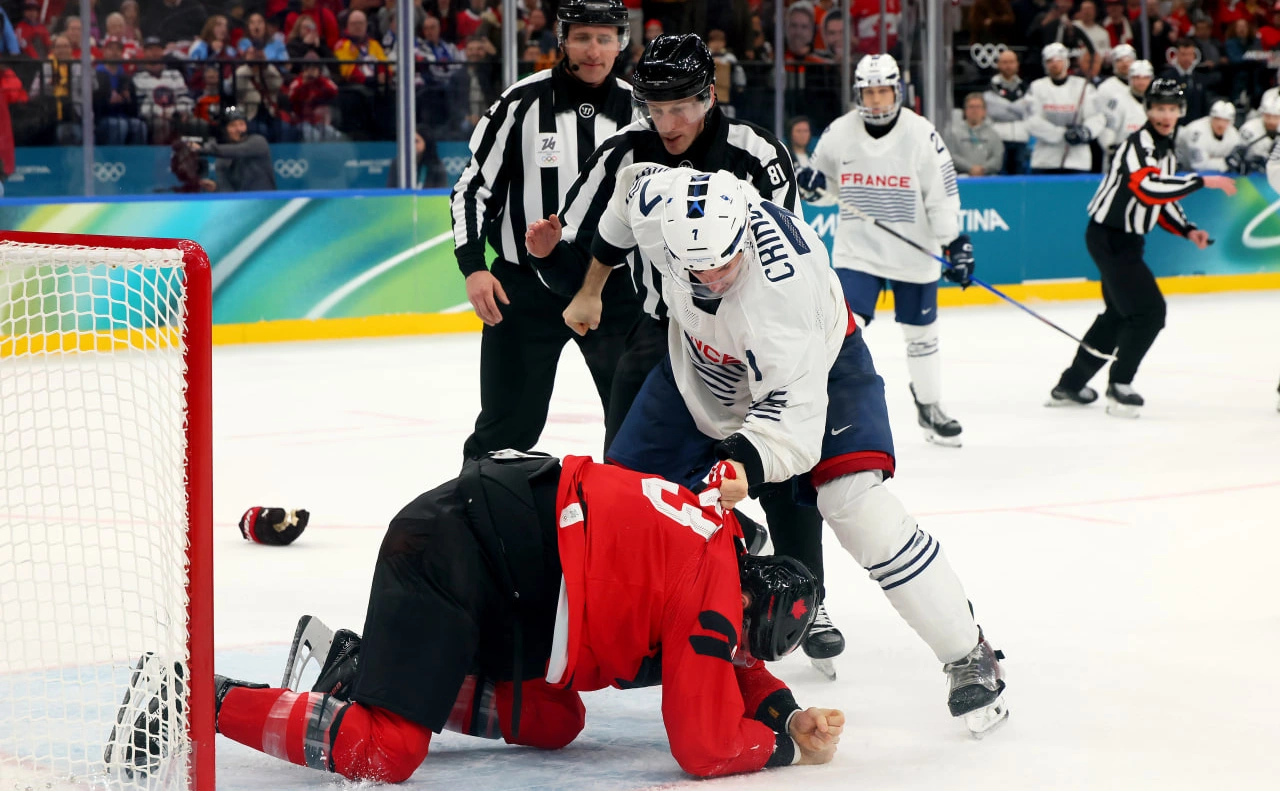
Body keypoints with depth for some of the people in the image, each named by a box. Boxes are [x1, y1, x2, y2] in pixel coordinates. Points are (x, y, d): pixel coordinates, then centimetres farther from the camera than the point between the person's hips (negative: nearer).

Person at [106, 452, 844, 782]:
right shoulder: (715, 595, -12)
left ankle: (362, 668, 17)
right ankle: (204, 700, -10)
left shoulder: (717, 539, 14)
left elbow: (732, 671, 28)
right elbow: (706, 746, -12)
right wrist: (782, 748, 4)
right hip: (448, 556, -10)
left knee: (553, 719, 15)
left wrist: (787, 713, 13)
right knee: (382, 753, -18)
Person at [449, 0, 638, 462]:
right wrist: (473, 267, -11)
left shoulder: (637, 111, 1)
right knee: (509, 424, 2)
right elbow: (473, 187, -2)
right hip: (524, 287, -2)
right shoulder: (523, 103, -7)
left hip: (614, 284, 2)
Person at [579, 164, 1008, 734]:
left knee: (854, 500, -23)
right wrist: (604, 252, 17)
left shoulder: (785, 281, -42)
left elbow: (792, 404, -41)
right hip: (701, 361, 6)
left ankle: (968, 657, -13)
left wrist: (749, 460, -59)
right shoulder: (655, 201, -28)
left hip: (815, 361, -6)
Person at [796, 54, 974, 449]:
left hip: (913, 253, 0)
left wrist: (955, 241, -13)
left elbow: (942, 193, -8)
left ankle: (929, 407, 34)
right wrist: (808, 181, -12)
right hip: (856, 250, 0)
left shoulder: (922, 135, -11)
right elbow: (821, 173, 11)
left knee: (921, 332, 14)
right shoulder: (839, 132, -5)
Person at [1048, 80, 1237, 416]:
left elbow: (1162, 200, 20)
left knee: (1120, 313, 20)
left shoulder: (1166, 149, 13)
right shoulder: (1138, 144, -20)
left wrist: (1188, 230, 5)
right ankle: (1119, 386, 0)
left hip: (1124, 240, 11)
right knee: (1149, 311, -13)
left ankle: (1070, 384, 29)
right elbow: (1149, 189, -36)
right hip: (1110, 238, -11)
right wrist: (1202, 182, -34)